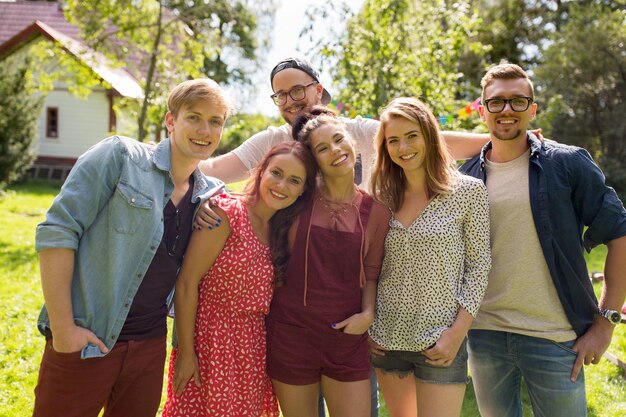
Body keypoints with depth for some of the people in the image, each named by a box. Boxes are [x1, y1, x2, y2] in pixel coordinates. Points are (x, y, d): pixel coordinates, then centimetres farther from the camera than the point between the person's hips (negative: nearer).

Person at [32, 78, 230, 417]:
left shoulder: (210, 196, 6)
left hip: (150, 347, 5)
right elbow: (57, 231, -13)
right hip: (83, 340, -5)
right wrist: (63, 326, -16)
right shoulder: (119, 156, -9)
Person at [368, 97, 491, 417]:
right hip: (386, 338, 4)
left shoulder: (468, 191, -6)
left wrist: (458, 331, -12)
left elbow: (479, 265, -6)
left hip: (440, 341, -4)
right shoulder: (383, 196, 4)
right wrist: (367, 324, 2)